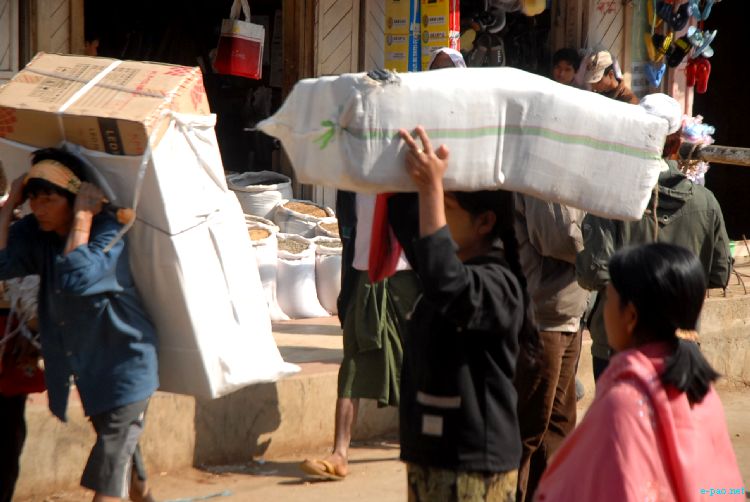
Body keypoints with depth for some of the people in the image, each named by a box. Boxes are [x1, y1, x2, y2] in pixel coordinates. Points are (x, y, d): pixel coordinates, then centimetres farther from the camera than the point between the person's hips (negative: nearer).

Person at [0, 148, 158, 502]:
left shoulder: (107, 233, -22)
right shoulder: (35, 233, -3)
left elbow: (77, 278, -40)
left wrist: (82, 216, -34)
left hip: (123, 364, -7)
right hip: (86, 367, 7)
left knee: (107, 472, -11)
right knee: (121, 453, 24)